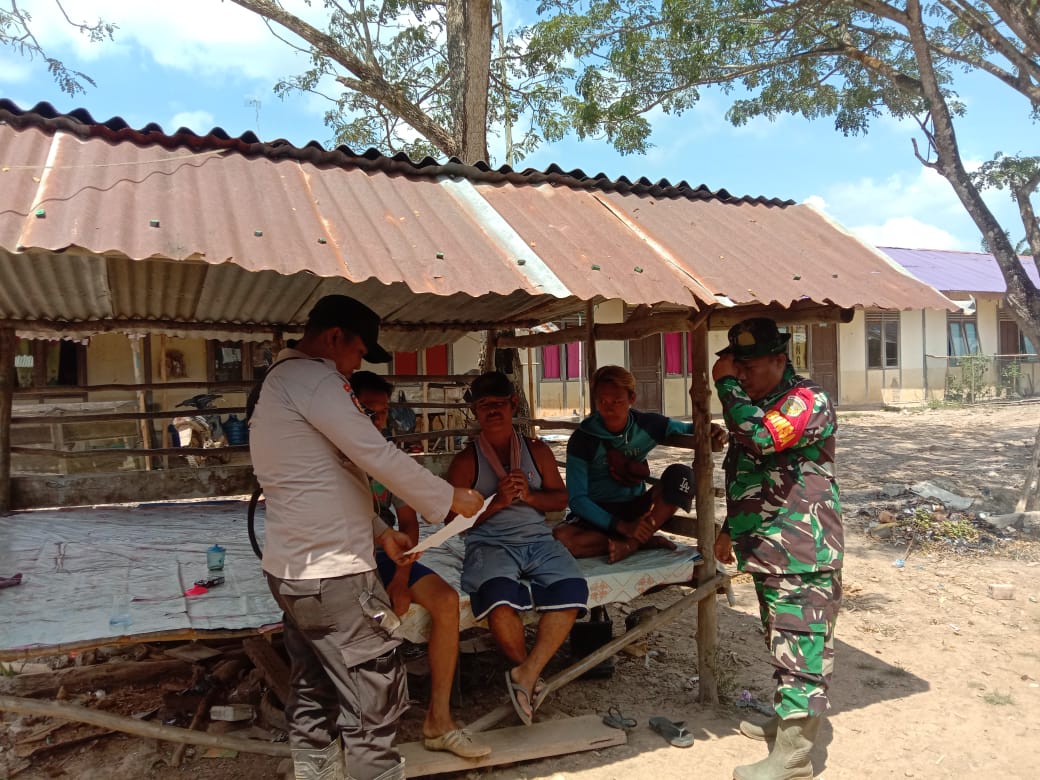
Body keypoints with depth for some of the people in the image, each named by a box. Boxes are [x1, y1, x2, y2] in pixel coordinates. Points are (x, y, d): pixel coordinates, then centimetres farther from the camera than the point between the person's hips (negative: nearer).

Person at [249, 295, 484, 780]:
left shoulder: (279, 381, 18)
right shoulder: (313, 377, -14)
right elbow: (378, 457, -20)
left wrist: (380, 532, 13)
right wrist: (451, 499, -8)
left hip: (292, 571, 10)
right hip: (331, 575, -10)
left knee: (313, 695, 17)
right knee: (374, 698, 0)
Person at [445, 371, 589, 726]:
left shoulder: (537, 451, 17)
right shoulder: (466, 461, 8)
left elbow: (561, 498, 15)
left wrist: (529, 495, -5)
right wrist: (496, 502, -11)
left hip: (538, 539, 3)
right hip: (490, 543, -3)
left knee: (572, 588, -28)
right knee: (499, 595, -35)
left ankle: (526, 672, -21)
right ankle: (533, 679, -11)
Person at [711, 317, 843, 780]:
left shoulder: (808, 401, -15)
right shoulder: (756, 406, 15)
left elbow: (760, 437, -35)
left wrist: (726, 384, -23)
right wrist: (731, 529, 24)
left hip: (803, 554, -10)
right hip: (767, 550, 10)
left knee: (800, 650, -2)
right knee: (781, 643, 21)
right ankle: (787, 720, 37)